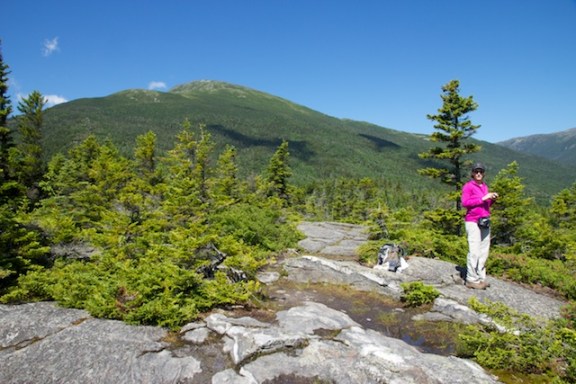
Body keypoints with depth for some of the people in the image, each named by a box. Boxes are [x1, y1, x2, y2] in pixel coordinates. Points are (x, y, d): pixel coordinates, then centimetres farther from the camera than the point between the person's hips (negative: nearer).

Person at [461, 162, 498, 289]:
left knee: (484, 251, 8)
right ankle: (471, 280, -5)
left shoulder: (484, 186, 16)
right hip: (473, 222, -7)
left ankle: (481, 277, 17)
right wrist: (483, 198, -17)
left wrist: (492, 199, 3)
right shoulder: (468, 186, -5)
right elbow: (465, 203, -16)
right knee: (474, 251, -10)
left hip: (484, 222, 7)